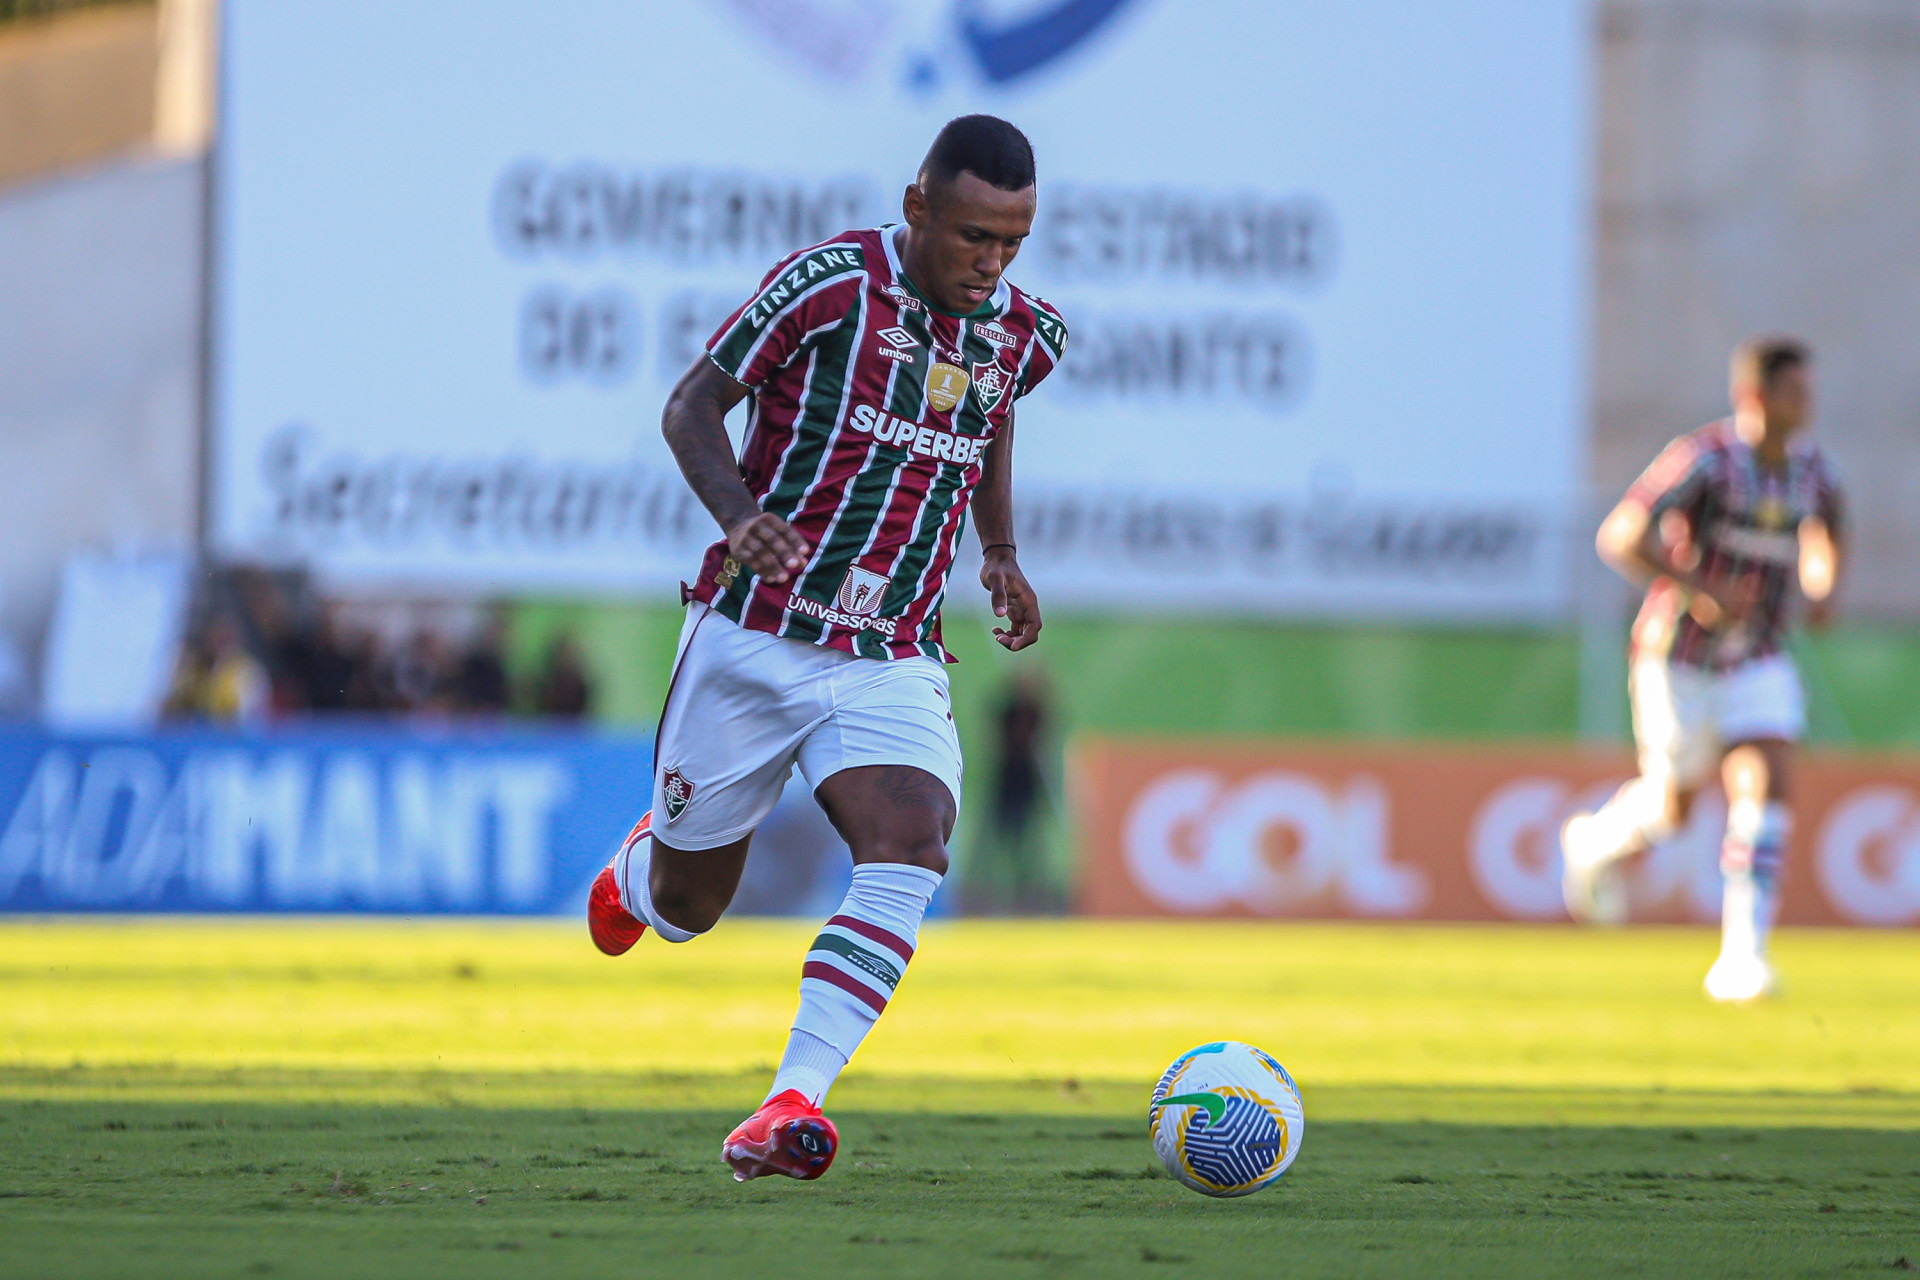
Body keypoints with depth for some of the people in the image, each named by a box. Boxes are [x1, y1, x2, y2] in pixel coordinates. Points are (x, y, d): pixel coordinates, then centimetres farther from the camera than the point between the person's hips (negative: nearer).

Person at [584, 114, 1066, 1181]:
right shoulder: (832, 282, -14)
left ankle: (790, 1107, -29)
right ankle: (641, 864, 48)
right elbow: (691, 407, -7)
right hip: (752, 642, -3)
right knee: (684, 910, 9)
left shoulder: (1023, 334, 2)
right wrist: (740, 512, -26)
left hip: (892, 667, 3)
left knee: (909, 854, -25)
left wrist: (1000, 553, 11)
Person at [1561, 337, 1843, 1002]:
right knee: (1673, 806, 9)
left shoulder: (1811, 469, -1)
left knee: (1767, 787, -16)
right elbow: (1619, 537, -26)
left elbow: (1823, 534, 23)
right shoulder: (1704, 459, -21)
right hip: (1678, 662, -4)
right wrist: (1699, 589, -32)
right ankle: (1597, 843, 44)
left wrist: (1822, 586, 3)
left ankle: (1741, 958, -17)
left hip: (1757, 663, 4)